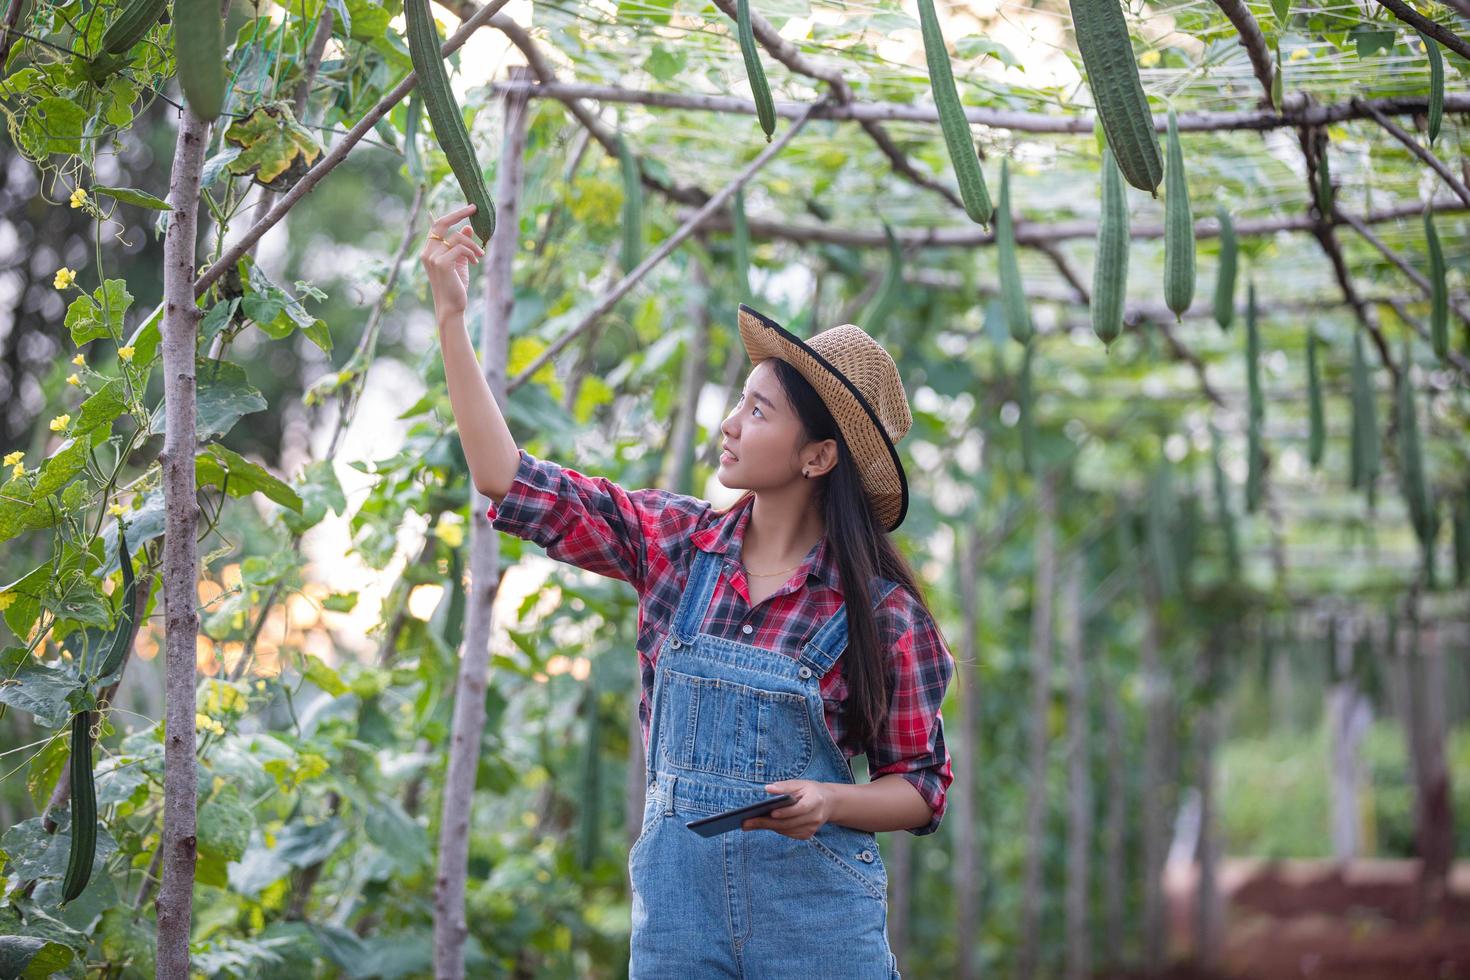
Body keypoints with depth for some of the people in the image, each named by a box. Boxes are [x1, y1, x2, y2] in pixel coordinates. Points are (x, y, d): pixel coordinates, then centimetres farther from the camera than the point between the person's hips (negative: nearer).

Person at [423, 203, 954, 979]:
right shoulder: (675, 543, 1)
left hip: (816, 913, -3)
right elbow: (510, 484, -1)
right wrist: (450, 316, -5)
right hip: (676, 897, 3)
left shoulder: (880, 611, -7)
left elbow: (922, 786, -1)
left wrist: (829, 802, -20)